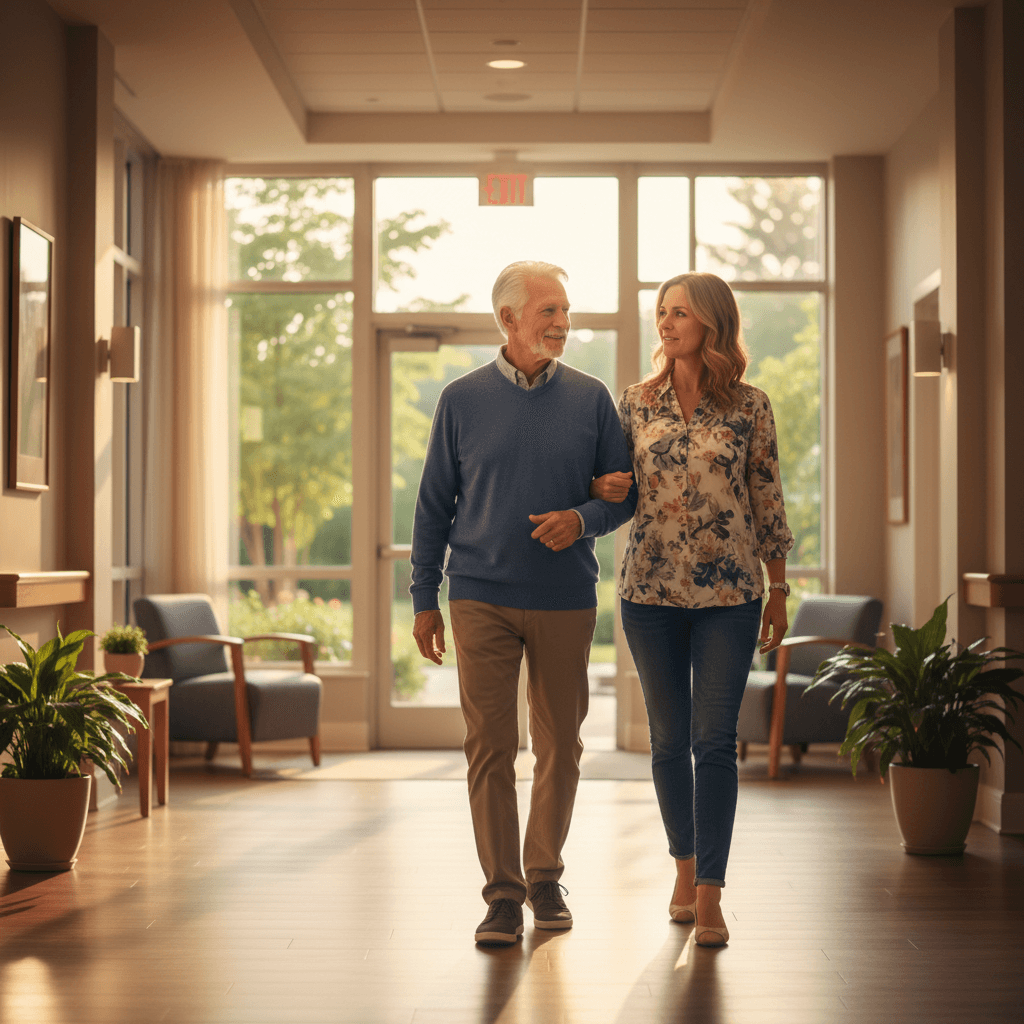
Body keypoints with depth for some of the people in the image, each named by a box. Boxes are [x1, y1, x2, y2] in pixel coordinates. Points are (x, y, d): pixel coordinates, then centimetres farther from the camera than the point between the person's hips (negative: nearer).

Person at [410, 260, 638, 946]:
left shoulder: (591, 399, 5)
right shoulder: (463, 400, 4)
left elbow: (625, 492, 9)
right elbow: (435, 505, 7)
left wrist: (583, 519, -13)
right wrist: (424, 600, 4)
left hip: (566, 600, 1)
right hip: (481, 599, -1)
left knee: (560, 746, 8)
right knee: (490, 748, -3)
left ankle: (545, 875, 24)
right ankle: (503, 894, 4)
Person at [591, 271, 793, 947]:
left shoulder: (750, 407, 0)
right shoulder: (637, 402, 6)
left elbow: (768, 505, 5)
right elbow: (614, 487, 15)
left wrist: (778, 592, 6)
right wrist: (606, 490, -9)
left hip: (729, 594, -2)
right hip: (651, 590, 2)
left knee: (715, 740, -7)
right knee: (670, 740, 9)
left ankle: (710, 894, -5)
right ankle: (686, 866, 26)